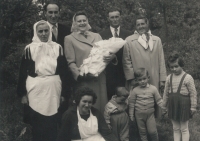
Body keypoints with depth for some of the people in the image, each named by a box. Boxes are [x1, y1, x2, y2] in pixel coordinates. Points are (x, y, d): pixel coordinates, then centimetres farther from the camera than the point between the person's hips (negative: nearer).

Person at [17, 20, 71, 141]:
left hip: (54, 88, 1)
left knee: (53, 124, 6)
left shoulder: (57, 48, 3)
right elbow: (23, 72, 2)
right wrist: (23, 94, -1)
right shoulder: (29, 49, 0)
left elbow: (64, 71, 4)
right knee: (37, 125, 5)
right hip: (35, 89, -1)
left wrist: (64, 92, 1)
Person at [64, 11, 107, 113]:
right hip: (84, 82, -4)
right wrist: (79, 74, -17)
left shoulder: (97, 36, 16)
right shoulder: (69, 39, 4)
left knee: (101, 107, 6)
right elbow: (71, 62, -2)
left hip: (100, 79, 4)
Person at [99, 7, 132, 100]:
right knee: (110, 99, -2)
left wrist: (115, 56, -18)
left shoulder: (128, 34, 9)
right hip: (109, 73, -1)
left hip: (124, 73, 1)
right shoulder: (102, 35, 7)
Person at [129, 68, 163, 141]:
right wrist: (131, 115, 3)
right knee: (142, 132, 13)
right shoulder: (135, 91, -7)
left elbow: (159, 100, -1)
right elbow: (131, 103, 1)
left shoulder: (153, 88, -7)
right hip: (139, 115, 1)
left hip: (150, 114, -1)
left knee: (152, 131, 2)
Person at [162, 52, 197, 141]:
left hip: (184, 105, -4)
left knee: (184, 129, 7)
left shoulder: (188, 78, -12)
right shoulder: (169, 78, 3)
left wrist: (193, 107, -7)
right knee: (176, 129, 14)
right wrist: (164, 106, 15)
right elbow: (166, 93, 11)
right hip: (173, 105, 5)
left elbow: (193, 93, -9)